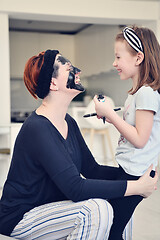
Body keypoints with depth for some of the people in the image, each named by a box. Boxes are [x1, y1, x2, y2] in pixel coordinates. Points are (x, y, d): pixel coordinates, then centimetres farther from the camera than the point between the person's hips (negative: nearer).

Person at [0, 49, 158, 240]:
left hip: (52, 204, 9)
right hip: (21, 219, -9)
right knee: (96, 210, -29)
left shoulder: (69, 123, 4)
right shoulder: (37, 129, -26)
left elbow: (91, 169, 6)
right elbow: (76, 188, -31)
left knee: (121, 202, 3)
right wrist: (136, 187, -26)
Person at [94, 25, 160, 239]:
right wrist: (111, 117, 7)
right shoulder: (137, 92, 13)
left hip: (135, 174, -9)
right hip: (127, 170, 9)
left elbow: (139, 139, -20)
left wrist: (110, 114, -16)